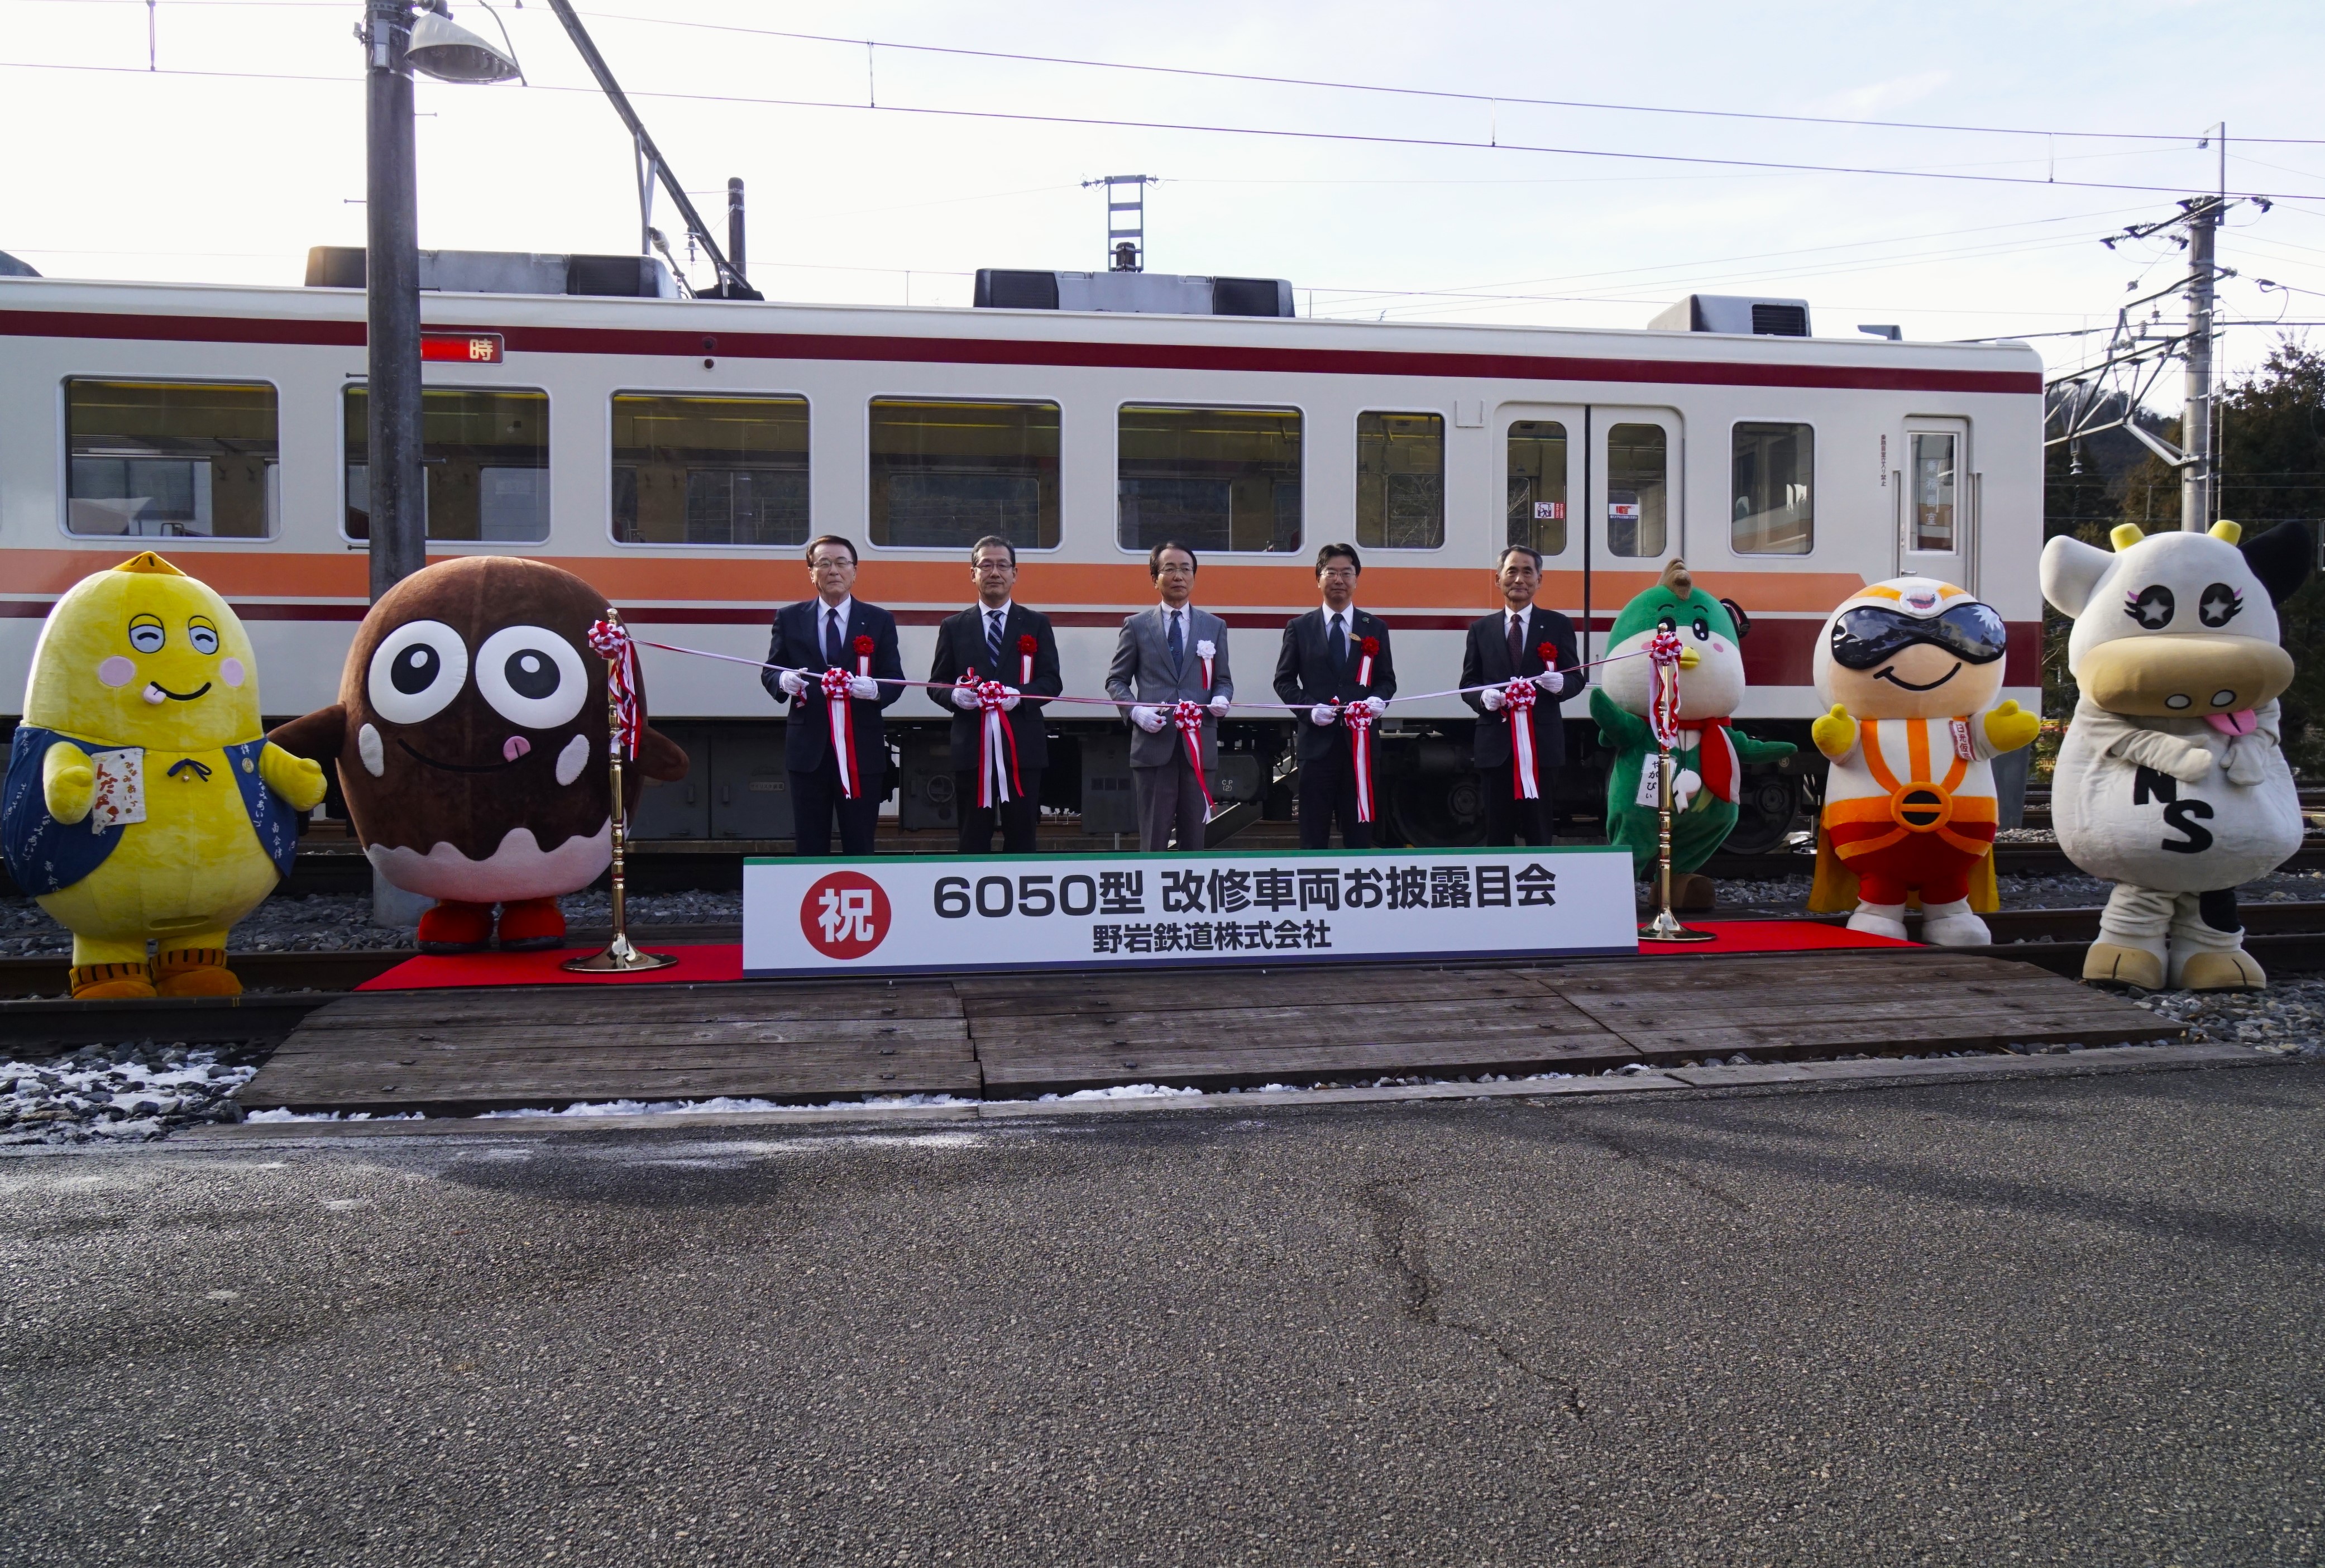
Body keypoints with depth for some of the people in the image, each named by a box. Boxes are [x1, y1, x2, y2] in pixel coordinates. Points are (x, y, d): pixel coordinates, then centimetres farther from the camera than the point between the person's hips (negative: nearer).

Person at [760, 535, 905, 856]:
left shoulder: (879, 621, 6)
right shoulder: (789, 618, 9)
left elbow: (896, 680, 3)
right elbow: (769, 673, 9)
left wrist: (874, 689, -20)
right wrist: (784, 681, -15)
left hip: (863, 749, -1)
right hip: (808, 748, 1)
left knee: (860, 847, 4)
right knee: (809, 848, 5)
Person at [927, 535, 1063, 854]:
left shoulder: (1037, 624, 10)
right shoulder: (954, 627, 12)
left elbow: (1052, 681, 3)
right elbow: (937, 682, 10)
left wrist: (1019, 695, -16)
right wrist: (956, 695, -13)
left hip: (1022, 746, 0)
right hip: (971, 747, 1)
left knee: (1021, 838, 2)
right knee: (973, 840, 4)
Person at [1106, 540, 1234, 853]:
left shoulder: (1214, 626, 15)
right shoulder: (1137, 626, 9)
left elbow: (1223, 680, 16)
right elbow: (1116, 680, 9)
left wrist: (1221, 699, -7)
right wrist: (1136, 710, -9)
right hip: (1153, 743, -2)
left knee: (1194, 836, 5)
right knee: (1154, 838, -2)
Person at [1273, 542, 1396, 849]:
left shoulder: (1376, 628, 12)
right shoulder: (1299, 628, 8)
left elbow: (1387, 680, 13)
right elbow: (1284, 681, 7)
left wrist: (1378, 700, -10)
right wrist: (1310, 709, -10)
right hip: (1317, 742, -1)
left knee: (1359, 833, 4)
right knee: (1313, 834, 2)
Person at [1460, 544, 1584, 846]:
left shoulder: (1558, 625, 8)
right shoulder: (1481, 630, 13)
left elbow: (1576, 677, 6)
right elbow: (1468, 683, 11)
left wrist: (1560, 684, -17)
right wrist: (1483, 697, -12)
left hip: (1541, 742, -1)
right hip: (1495, 743, 2)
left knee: (1539, 829, 0)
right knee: (1498, 831, 5)